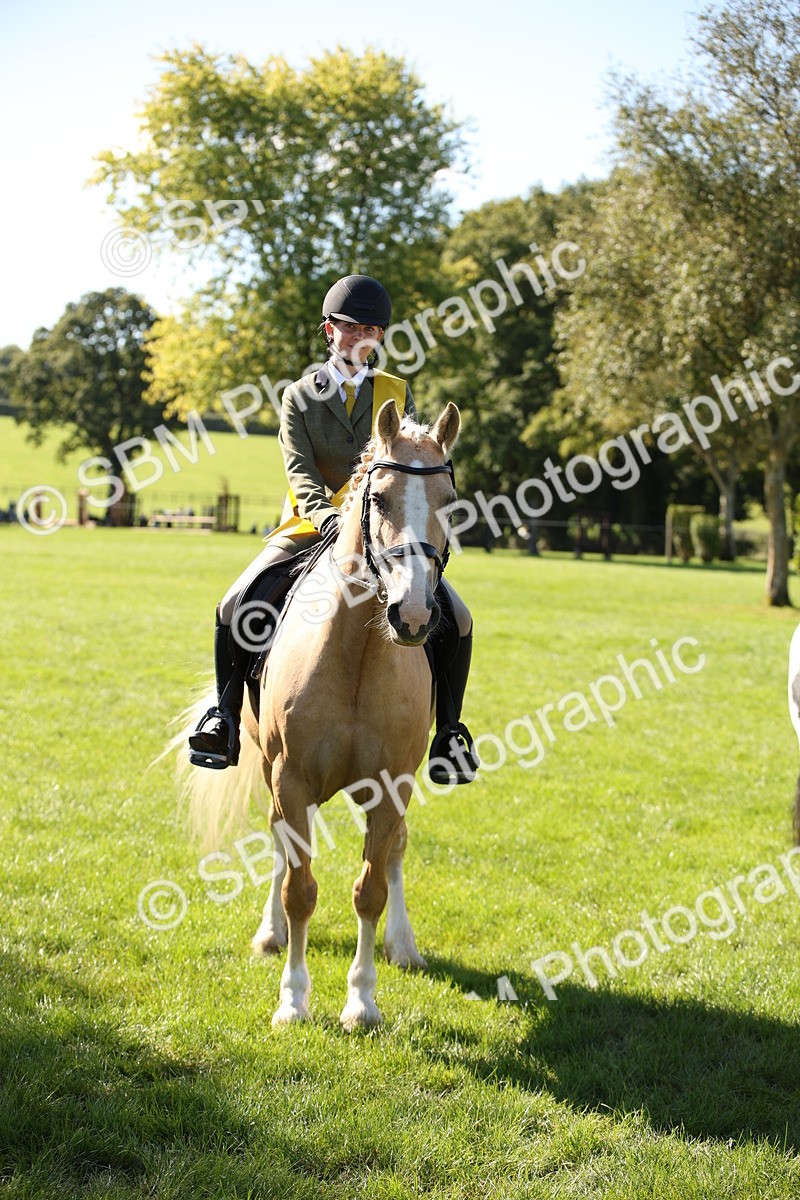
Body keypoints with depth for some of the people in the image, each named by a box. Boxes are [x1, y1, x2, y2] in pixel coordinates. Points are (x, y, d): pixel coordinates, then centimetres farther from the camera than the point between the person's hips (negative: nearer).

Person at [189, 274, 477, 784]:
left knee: (455, 617, -16)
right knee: (235, 607, -20)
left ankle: (449, 731, 1)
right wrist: (326, 515, -31)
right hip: (311, 529, 0)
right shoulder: (299, 397, 3)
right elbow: (300, 472, -10)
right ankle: (226, 718, -2)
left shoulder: (398, 394, 7)